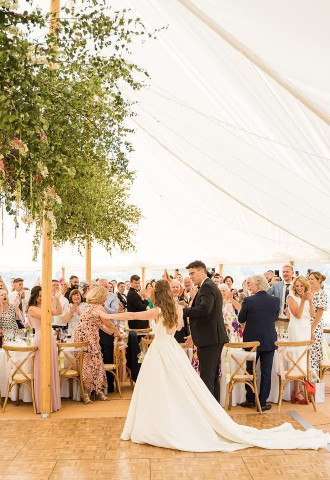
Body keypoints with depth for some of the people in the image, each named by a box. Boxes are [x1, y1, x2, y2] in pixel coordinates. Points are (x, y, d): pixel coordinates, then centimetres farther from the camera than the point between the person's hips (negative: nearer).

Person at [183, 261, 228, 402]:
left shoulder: (207, 286, -13)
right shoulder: (210, 286, 19)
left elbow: (204, 309, -31)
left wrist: (183, 311, -22)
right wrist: (195, 335, 22)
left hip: (209, 339, -10)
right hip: (214, 338, 10)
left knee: (207, 377, -5)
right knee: (213, 377, 16)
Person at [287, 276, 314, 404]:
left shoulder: (307, 296, 9)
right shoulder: (291, 297, -6)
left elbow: (312, 314, 2)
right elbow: (298, 315, -14)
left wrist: (310, 301, -11)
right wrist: (303, 300, -22)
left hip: (306, 329, 6)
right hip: (296, 329, -6)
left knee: (304, 359, 9)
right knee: (297, 359, -6)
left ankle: (301, 389, 17)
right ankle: (297, 392, -2)